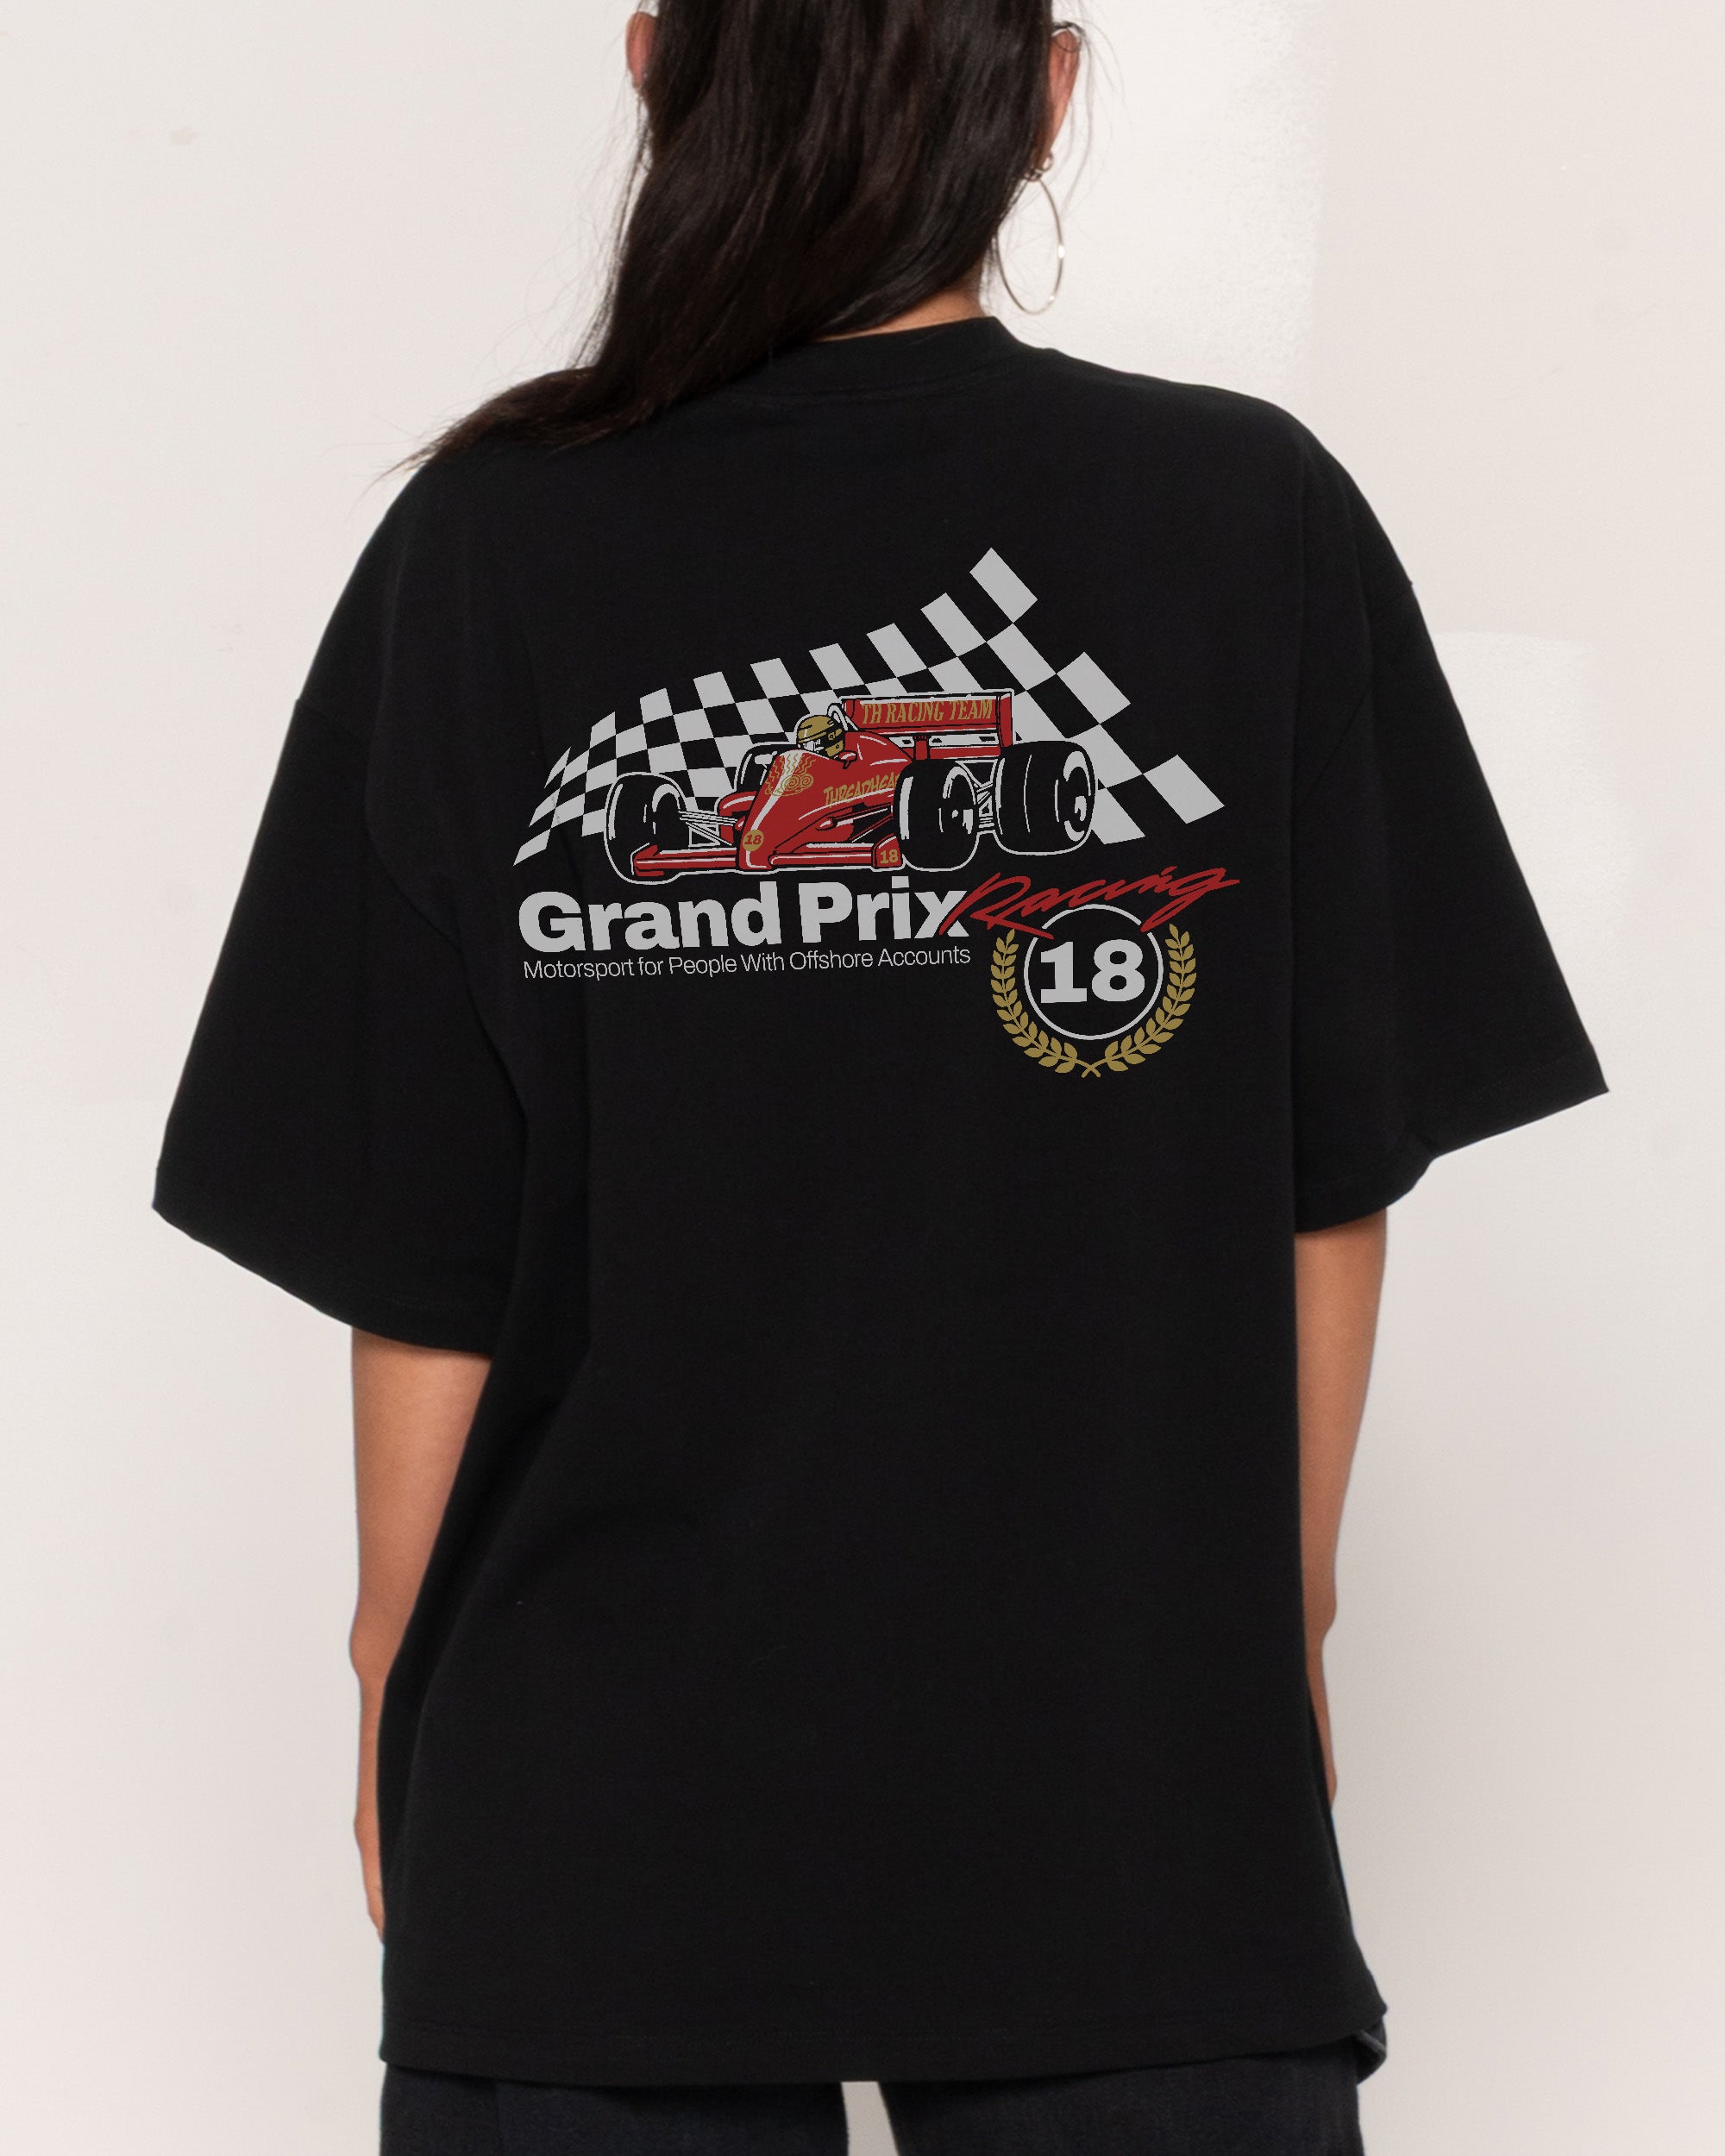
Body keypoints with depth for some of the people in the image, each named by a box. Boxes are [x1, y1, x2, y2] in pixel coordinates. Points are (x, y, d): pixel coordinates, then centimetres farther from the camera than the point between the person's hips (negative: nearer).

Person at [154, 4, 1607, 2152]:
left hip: (592, 1791, 1)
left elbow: (411, 1251, -5)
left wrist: (403, 1655, 9)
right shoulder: (1259, 522, -8)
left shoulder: (488, 547, -8)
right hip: (1136, 1788, 0)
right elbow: (1332, 1183, -2)